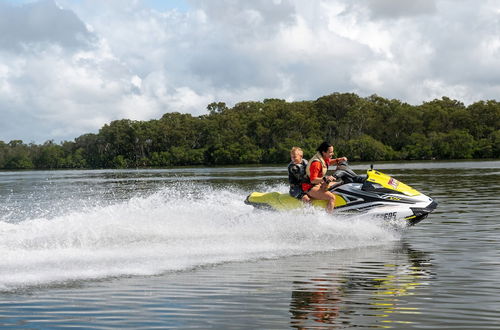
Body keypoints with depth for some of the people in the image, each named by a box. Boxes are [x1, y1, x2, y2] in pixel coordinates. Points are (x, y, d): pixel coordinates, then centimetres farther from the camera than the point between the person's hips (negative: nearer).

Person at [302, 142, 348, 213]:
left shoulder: (323, 158, 4)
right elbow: (312, 180, -29)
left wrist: (339, 160, 10)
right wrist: (325, 179, -41)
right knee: (332, 197, -29)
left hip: (320, 185, 11)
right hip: (310, 188, -11)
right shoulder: (316, 163, -25)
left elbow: (329, 162, 28)